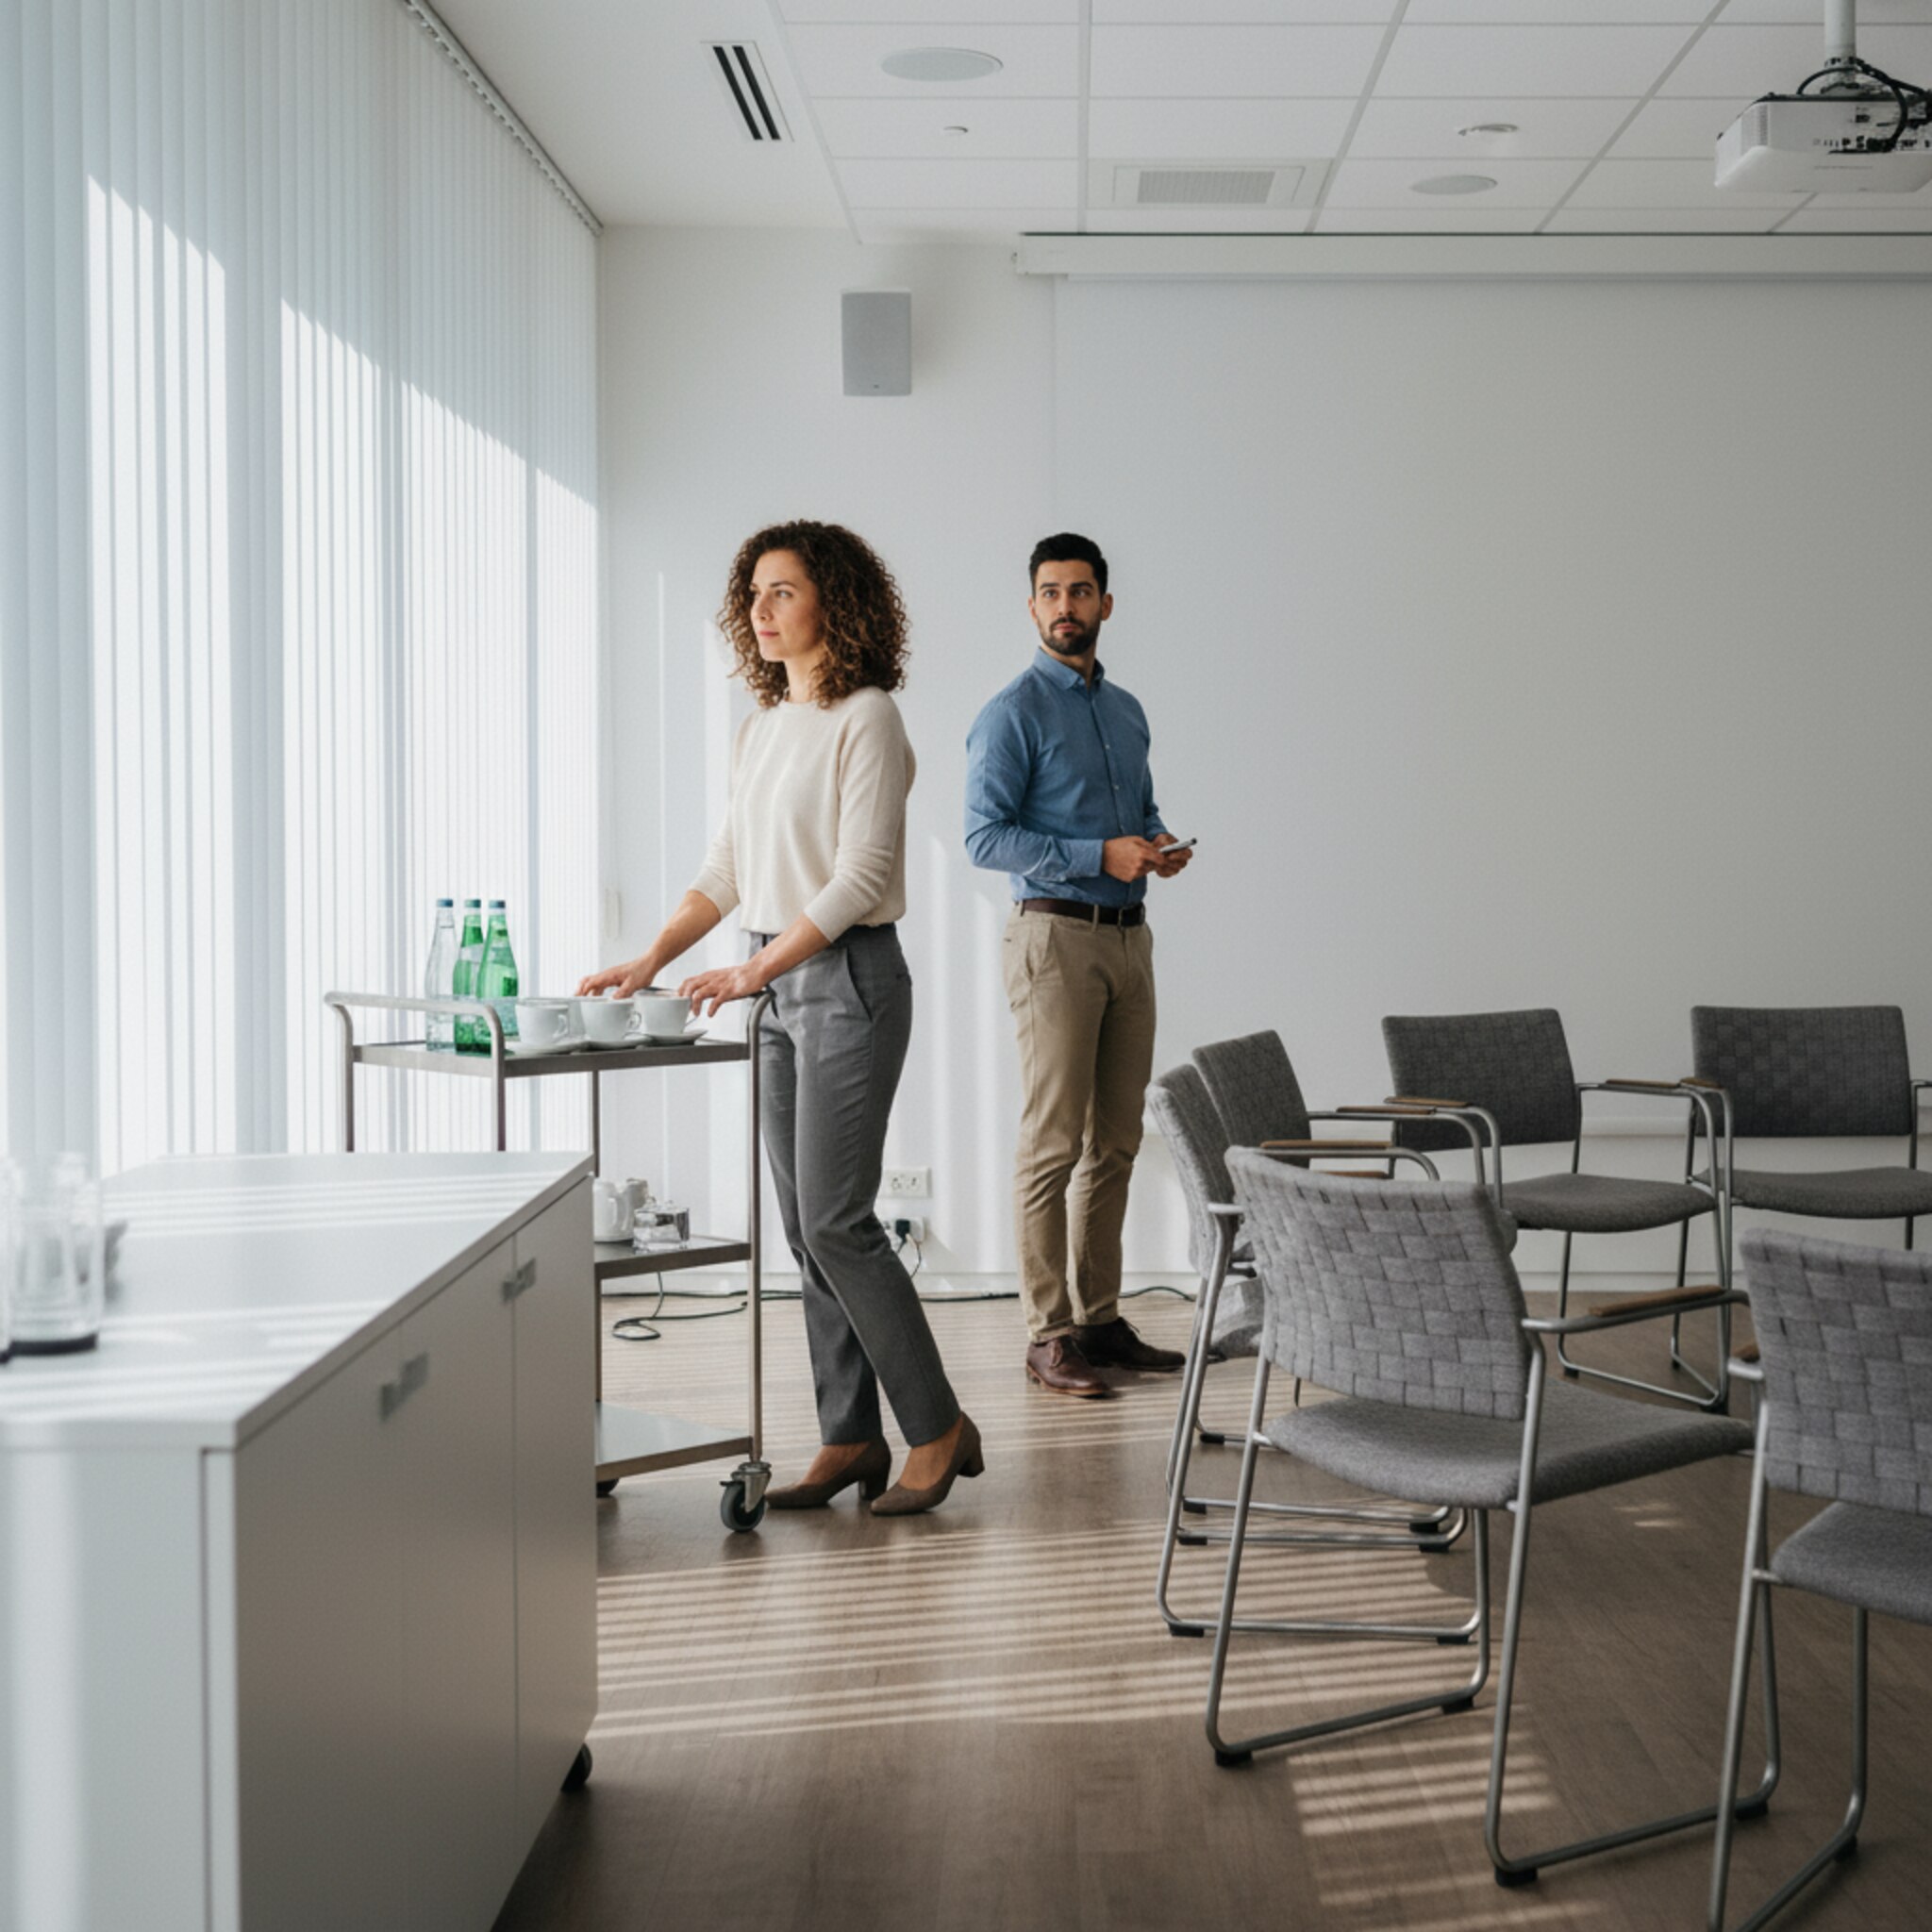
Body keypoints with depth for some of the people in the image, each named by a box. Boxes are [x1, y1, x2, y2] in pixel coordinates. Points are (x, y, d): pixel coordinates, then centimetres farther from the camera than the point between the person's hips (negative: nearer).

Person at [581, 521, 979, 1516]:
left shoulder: (866, 718, -10)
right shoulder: (760, 728, 14)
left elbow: (860, 877, -17)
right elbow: (727, 869, 18)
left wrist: (755, 969, -21)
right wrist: (649, 961, 8)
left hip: (848, 977, -8)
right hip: (779, 987, 8)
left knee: (834, 1217, -10)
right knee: (806, 1223, 7)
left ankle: (937, 1427, 2)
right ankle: (849, 1440, 14)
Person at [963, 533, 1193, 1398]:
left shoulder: (1127, 711, 16)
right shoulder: (1012, 715, -7)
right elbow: (985, 836, -13)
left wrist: (1160, 845, 3)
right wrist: (1100, 856, -19)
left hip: (1128, 937, 7)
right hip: (1056, 936, -7)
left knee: (1116, 1141, 9)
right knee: (1054, 1142, -6)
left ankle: (1100, 1317, 17)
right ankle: (1048, 1335, -2)